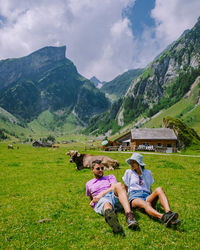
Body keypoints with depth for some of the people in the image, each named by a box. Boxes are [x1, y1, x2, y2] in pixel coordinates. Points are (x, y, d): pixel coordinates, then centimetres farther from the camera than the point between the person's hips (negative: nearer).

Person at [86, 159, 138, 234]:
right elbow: (91, 198, 39)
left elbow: (114, 187, 7)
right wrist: (92, 202, 14)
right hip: (101, 200, -1)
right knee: (107, 204, -41)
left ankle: (129, 214, -54)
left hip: (115, 196, 1)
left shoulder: (110, 177, 29)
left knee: (119, 185, -34)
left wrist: (102, 194, -7)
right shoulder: (89, 184, 33)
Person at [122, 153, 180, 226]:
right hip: (134, 197, -2)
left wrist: (153, 198, 14)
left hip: (147, 196, 3)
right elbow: (125, 188, 19)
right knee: (146, 204, -39)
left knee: (159, 189, -30)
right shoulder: (129, 172, 15)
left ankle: (168, 213, -51)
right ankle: (163, 217, -65)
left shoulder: (147, 173, 20)